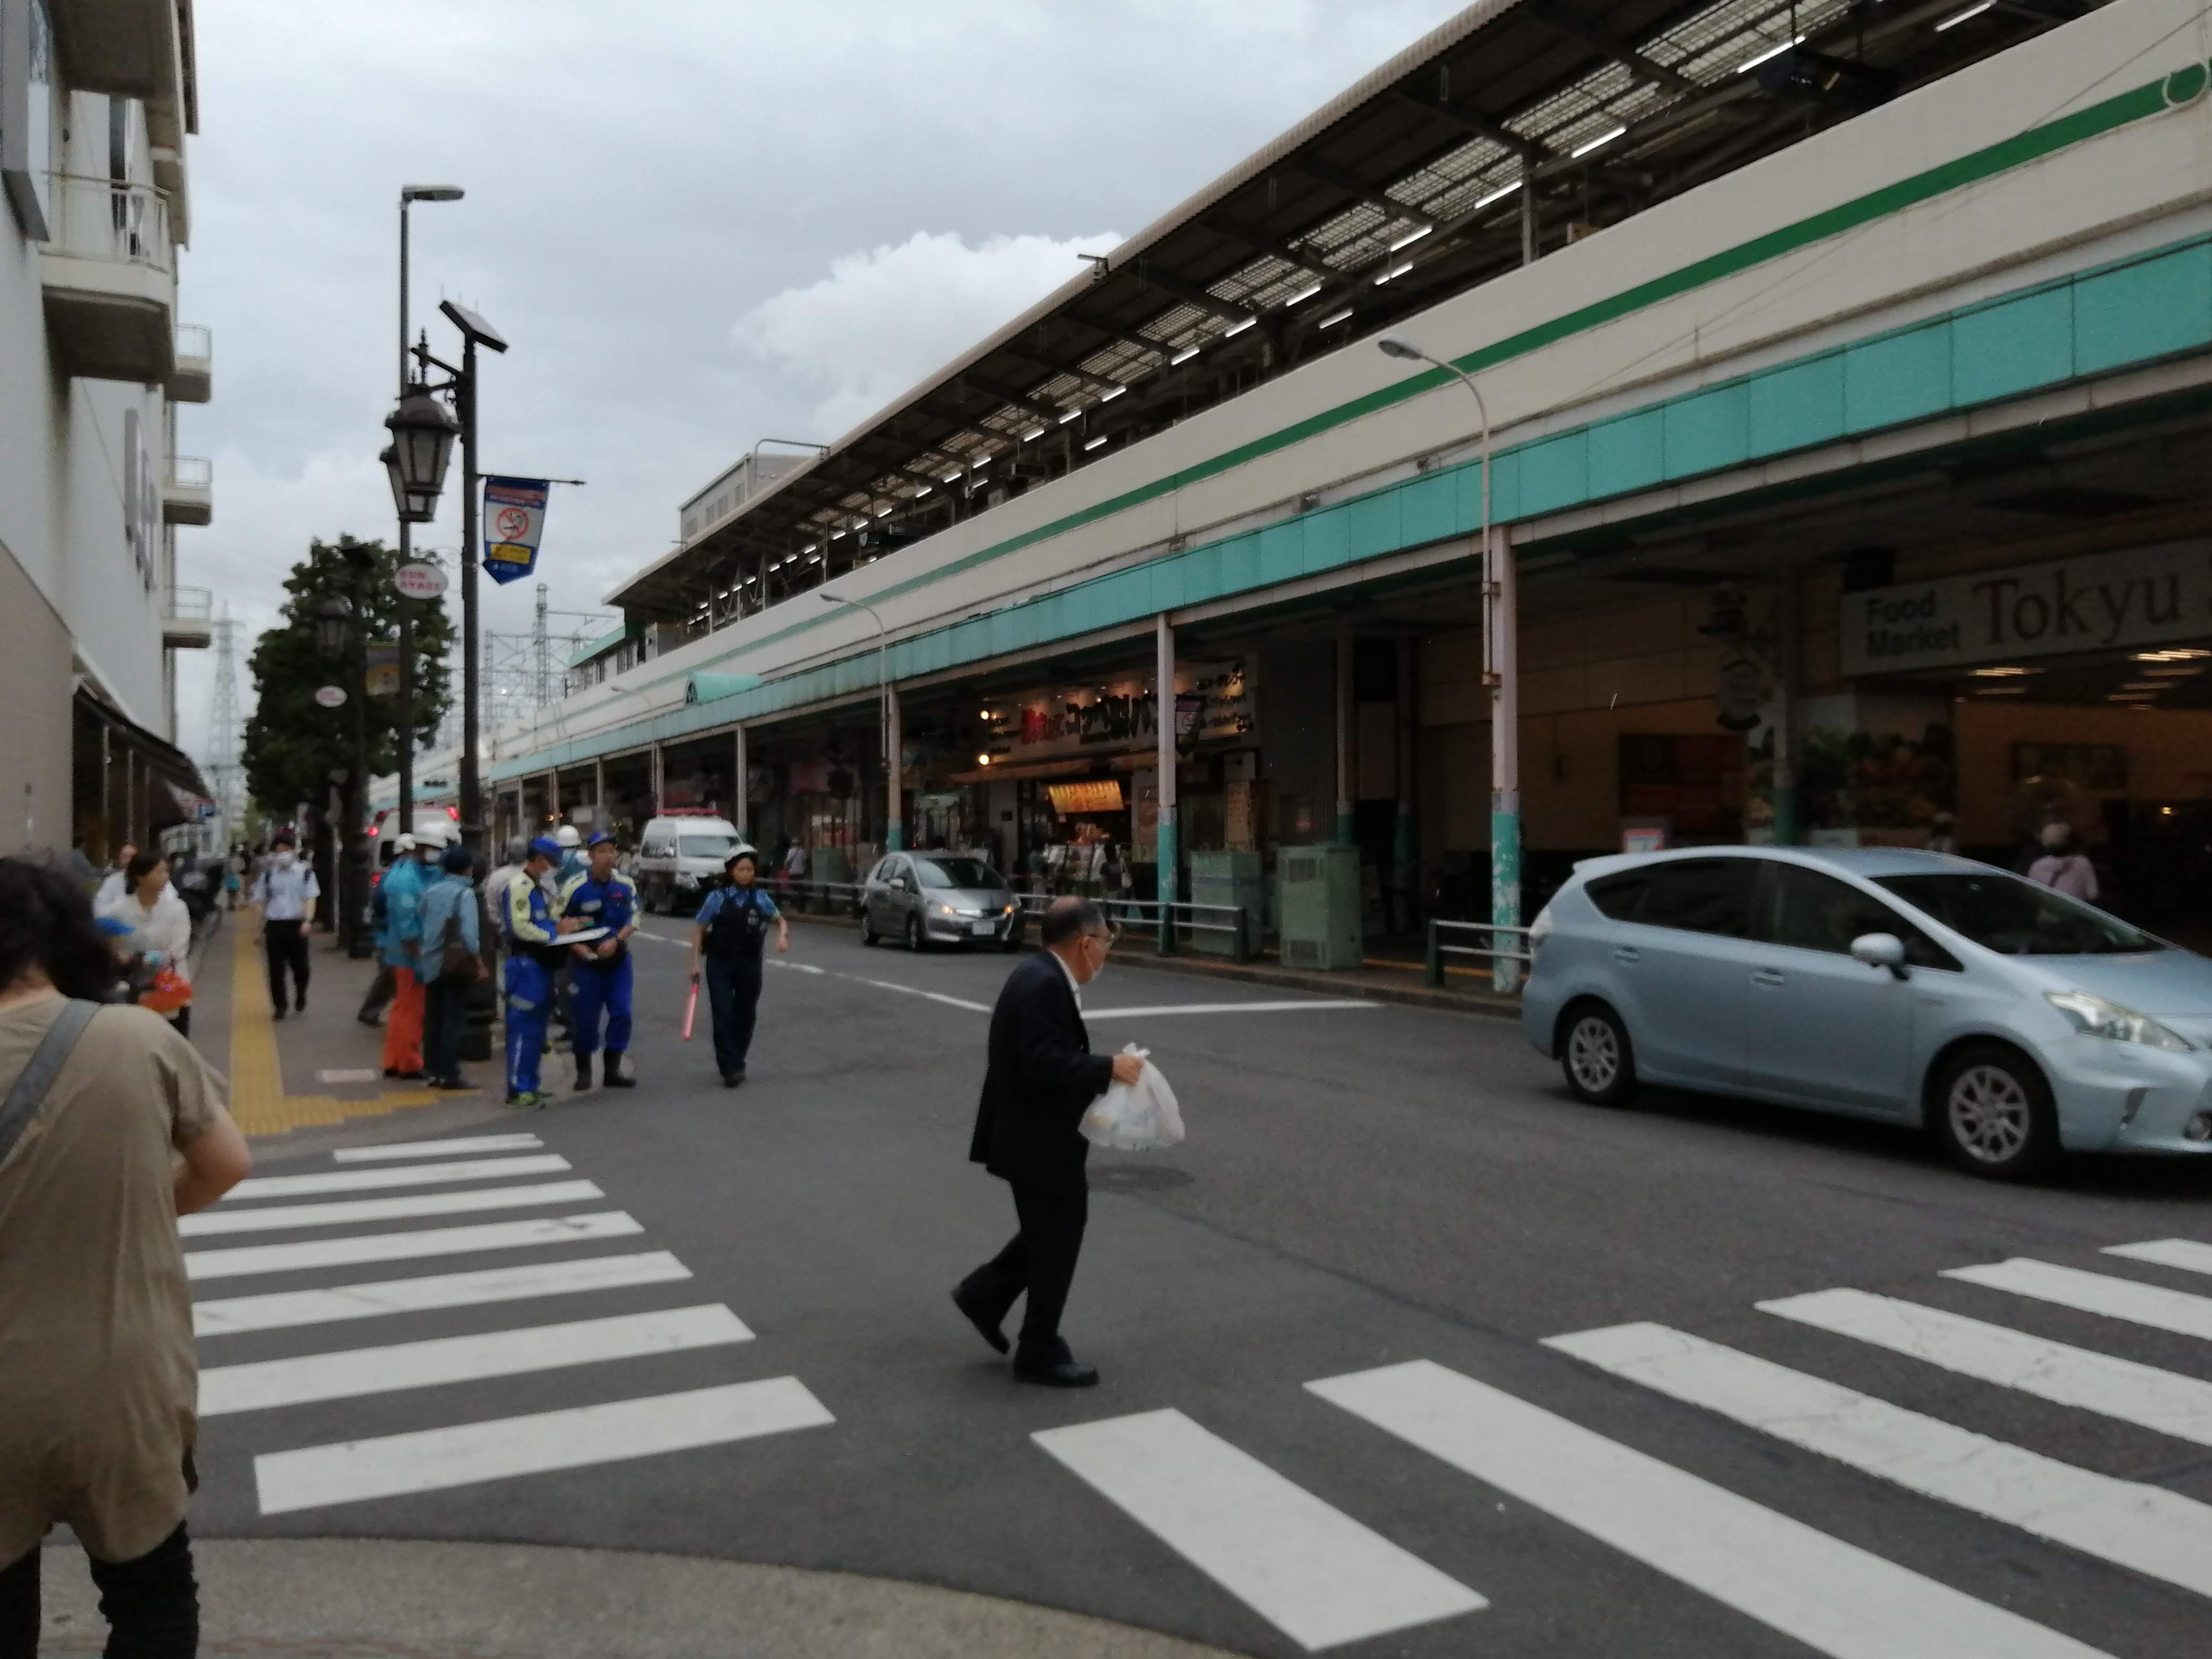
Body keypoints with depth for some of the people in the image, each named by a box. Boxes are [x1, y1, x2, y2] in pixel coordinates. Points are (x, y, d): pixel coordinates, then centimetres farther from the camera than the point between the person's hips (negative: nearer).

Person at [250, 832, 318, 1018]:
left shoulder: (305, 872, 2)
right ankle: (279, 1006, 12)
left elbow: (310, 898, -2)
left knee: (300, 966, 2)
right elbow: (261, 902, 11)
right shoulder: (268, 875, 7)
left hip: (297, 925, -1)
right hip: (274, 925, 1)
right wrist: (262, 927, 3)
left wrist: (307, 921, -16)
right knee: (276, 968, 1)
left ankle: (300, 996, 29)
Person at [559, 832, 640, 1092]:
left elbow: (634, 919, 6)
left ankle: (613, 1069, 13)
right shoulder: (575, 885, -10)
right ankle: (583, 1071, 17)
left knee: (621, 1013, 1)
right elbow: (558, 920, -4)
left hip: (618, 957, 3)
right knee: (586, 1015, 1)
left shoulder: (626, 884, -1)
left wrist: (615, 941, -9)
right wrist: (577, 947, -14)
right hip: (586, 959, -3)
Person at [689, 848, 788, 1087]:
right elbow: (699, 928, 1)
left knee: (745, 1015, 9)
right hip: (720, 964, -2)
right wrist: (696, 963, -3)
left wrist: (783, 935, -9)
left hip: (749, 965, 2)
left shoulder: (759, 899, 0)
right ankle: (730, 1068, -8)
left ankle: (737, 1063, 25)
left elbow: (781, 920, 13)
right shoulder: (718, 898, -5)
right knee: (723, 1015, -9)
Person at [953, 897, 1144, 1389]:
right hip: (1038, 1140, -10)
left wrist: (1103, 1072, 5)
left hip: (1038, 1134, 10)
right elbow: (1044, 1062, -31)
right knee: (1057, 1240, 4)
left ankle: (984, 1293, 29)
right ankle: (1040, 1353, 18)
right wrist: (1109, 1068, -23)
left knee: (1055, 1229, 22)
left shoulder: (1043, 978, 9)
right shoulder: (1043, 985, -24)